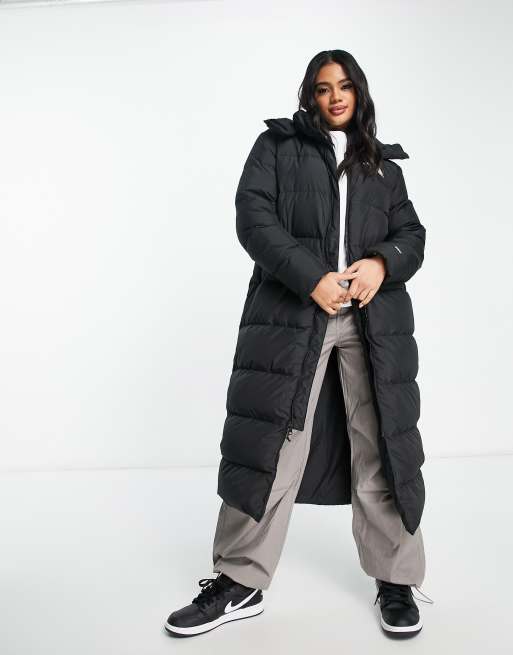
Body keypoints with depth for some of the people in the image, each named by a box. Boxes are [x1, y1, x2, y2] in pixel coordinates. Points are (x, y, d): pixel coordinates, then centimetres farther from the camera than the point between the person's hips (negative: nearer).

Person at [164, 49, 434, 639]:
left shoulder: (383, 164, 21)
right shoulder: (277, 146, 12)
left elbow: (412, 234, 17)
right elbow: (253, 217, -2)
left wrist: (382, 263, -8)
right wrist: (313, 278, -14)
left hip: (373, 321, 3)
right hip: (292, 314, -2)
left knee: (382, 448, 4)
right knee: (269, 445, -3)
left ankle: (395, 583, 17)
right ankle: (241, 583, 9)